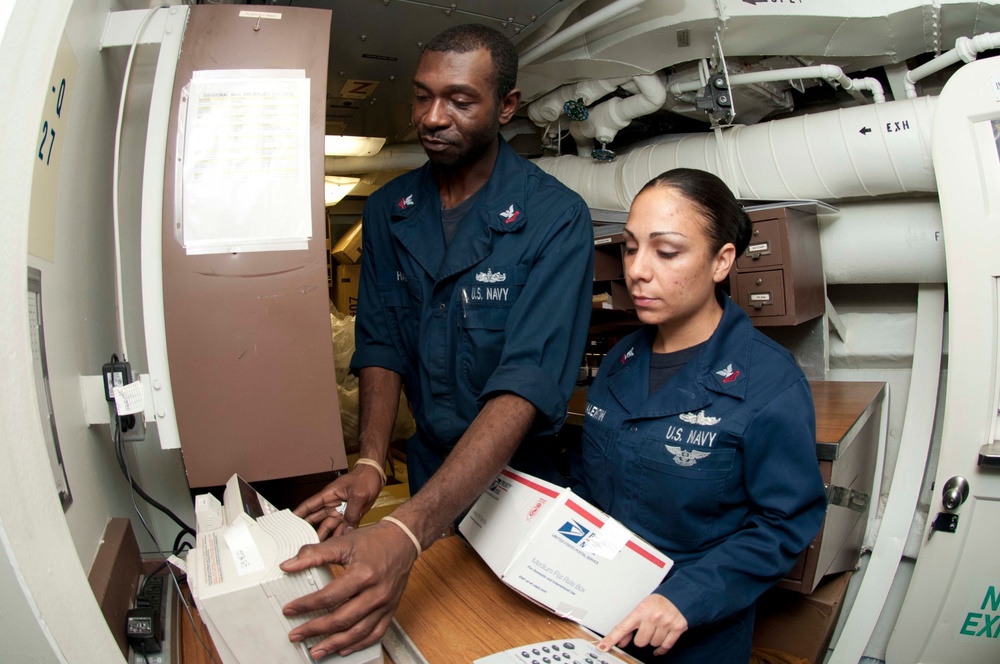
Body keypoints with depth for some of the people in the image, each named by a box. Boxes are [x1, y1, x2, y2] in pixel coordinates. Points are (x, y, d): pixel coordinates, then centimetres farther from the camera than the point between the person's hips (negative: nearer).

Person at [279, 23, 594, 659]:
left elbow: (528, 380, -32)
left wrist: (408, 532, -43)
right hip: (430, 463, 4)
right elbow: (382, 344, -2)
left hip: (523, 470, -4)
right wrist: (370, 465, -20)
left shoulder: (554, 217, -23)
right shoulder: (388, 210, -4)